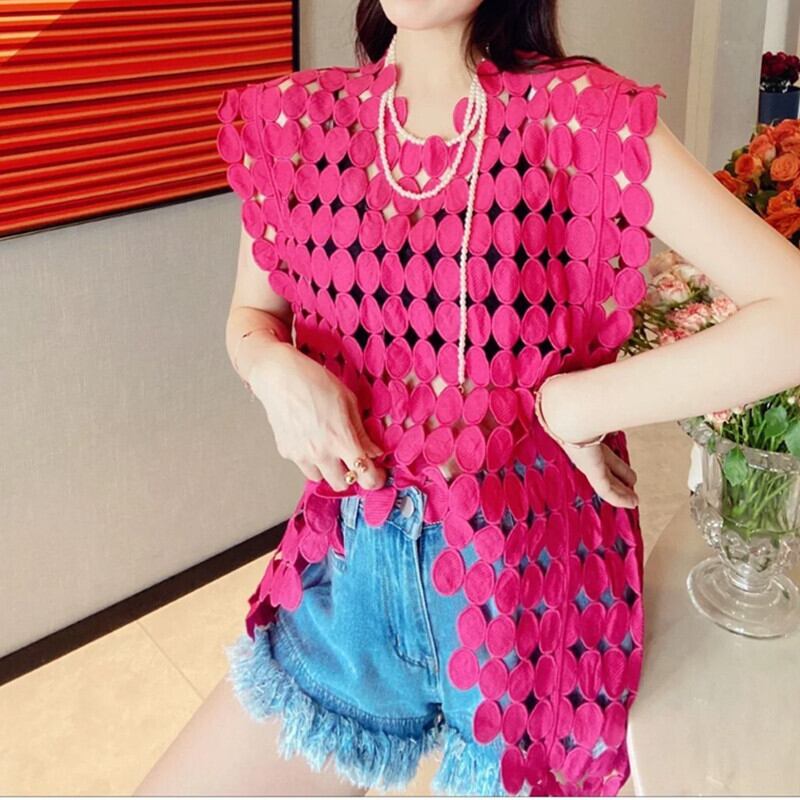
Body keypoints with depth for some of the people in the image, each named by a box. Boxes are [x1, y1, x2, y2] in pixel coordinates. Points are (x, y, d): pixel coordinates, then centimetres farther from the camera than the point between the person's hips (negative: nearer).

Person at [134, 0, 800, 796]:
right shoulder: (291, 121, -1)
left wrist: (571, 403, -18)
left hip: (526, 573, -3)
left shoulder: (582, 117, -12)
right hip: (351, 567, 4)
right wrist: (274, 369, -9)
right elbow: (250, 316, 13)